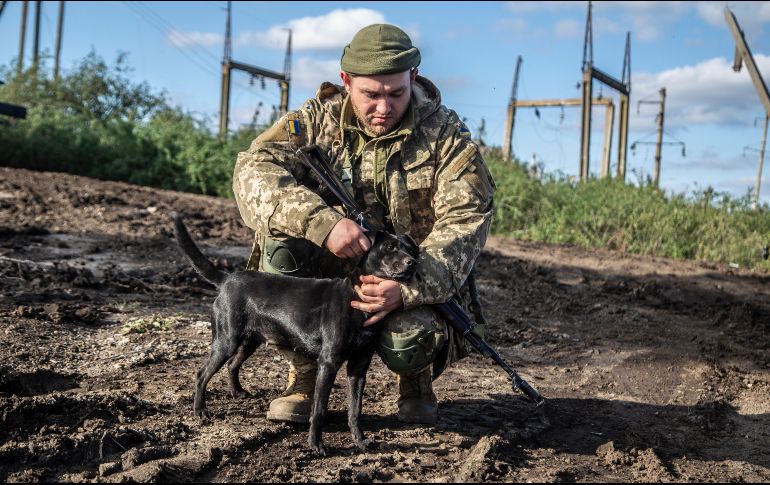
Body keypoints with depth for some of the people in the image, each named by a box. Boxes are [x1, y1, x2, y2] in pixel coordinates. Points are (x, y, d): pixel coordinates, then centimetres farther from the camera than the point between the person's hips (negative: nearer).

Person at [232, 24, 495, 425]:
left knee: (408, 342, -33)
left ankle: (416, 376, 9)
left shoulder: (446, 135, -9)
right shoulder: (317, 120, -5)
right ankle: (303, 375, -6)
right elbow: (253, 169, -20)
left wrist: (408, 289, -37)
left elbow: (464, 223, -18)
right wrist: (322, 222, -39)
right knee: (280, 244, -27)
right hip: (330, 270, 2)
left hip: (410, 277, -1)